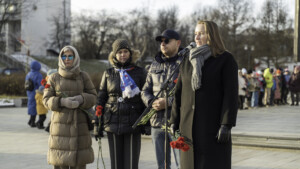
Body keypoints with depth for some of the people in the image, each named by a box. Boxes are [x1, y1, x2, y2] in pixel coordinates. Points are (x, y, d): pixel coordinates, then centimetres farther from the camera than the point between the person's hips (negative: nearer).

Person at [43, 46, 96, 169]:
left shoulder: (83, 77, 6)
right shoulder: (54, 78, 4)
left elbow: (93, 97, 6)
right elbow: (46, 100, 1)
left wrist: (81, 99, -15)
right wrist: (62, 101, -17)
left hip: (79, 124, 1)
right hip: (60, 123, 0)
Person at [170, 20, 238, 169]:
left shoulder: (226, 60, -2)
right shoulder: (188, 60, 14)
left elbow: (231, 94, -9)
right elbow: (179, 92, 13)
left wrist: (226, 125, -16)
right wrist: (174, 122, 7)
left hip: (213, 127, -5)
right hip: (189, 127, 5)